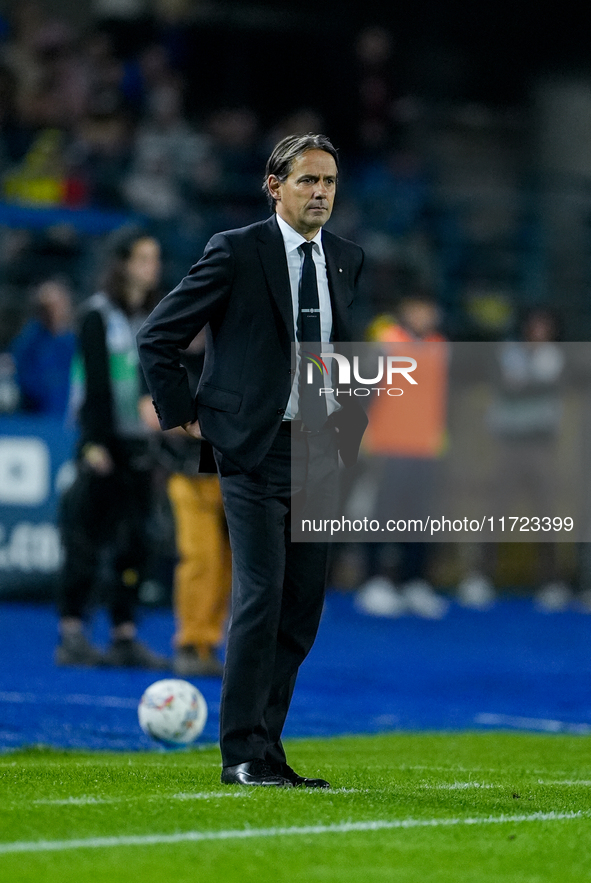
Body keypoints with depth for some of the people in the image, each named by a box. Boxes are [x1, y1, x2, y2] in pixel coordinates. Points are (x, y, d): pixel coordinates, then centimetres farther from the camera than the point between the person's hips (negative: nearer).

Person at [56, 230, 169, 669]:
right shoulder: (99, 314, -3)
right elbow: (94, 381, -9)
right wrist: (94, 441, -15)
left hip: (142, 445, 6)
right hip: (105, 441, -6)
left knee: (134, 541, 4)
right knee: (87, 538, -6)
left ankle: (125, 635, 8)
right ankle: (72, 635, -3)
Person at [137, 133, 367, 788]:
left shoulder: (347, 260, 12)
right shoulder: (236, 252, -6)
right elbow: (157, 337, -2)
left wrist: (351, 427, 15)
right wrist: (184, 415, -3)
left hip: (320, 451, 6)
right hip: (255, 451, -6)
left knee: (304, 607, 5)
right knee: (260, 598, -12)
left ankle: (264, 746, 12)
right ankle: (243, 755, -6)